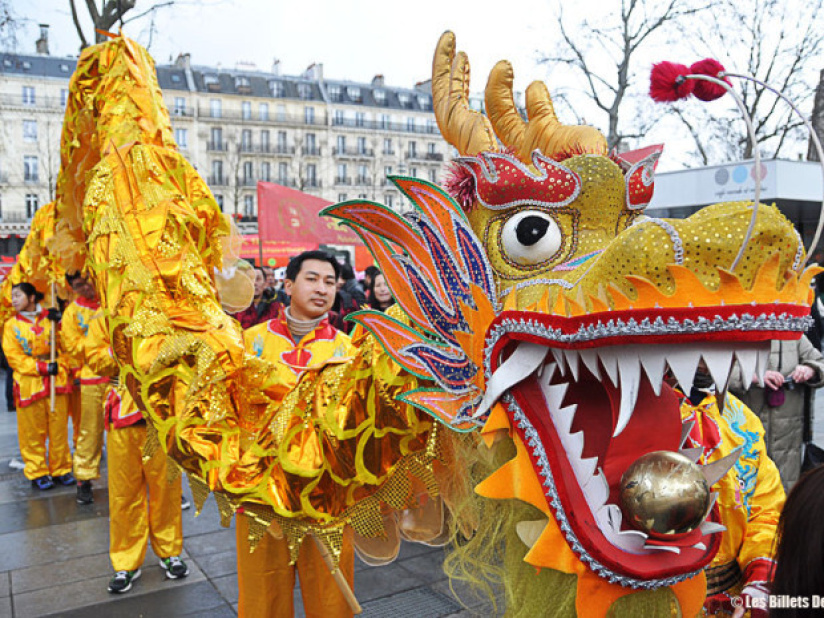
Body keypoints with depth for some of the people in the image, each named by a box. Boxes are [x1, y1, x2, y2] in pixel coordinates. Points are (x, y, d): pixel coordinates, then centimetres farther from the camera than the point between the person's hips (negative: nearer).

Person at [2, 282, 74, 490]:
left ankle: (61, 469, 18)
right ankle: (37, 473, 17)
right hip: (29, 384, -1)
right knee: (32, 432, 4)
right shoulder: (11, 325, 3)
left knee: (59, 428, 6)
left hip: (56, 381, 1)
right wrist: (41, 367, -13)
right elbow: (13, 357, -3)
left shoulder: (50, 318, 6)